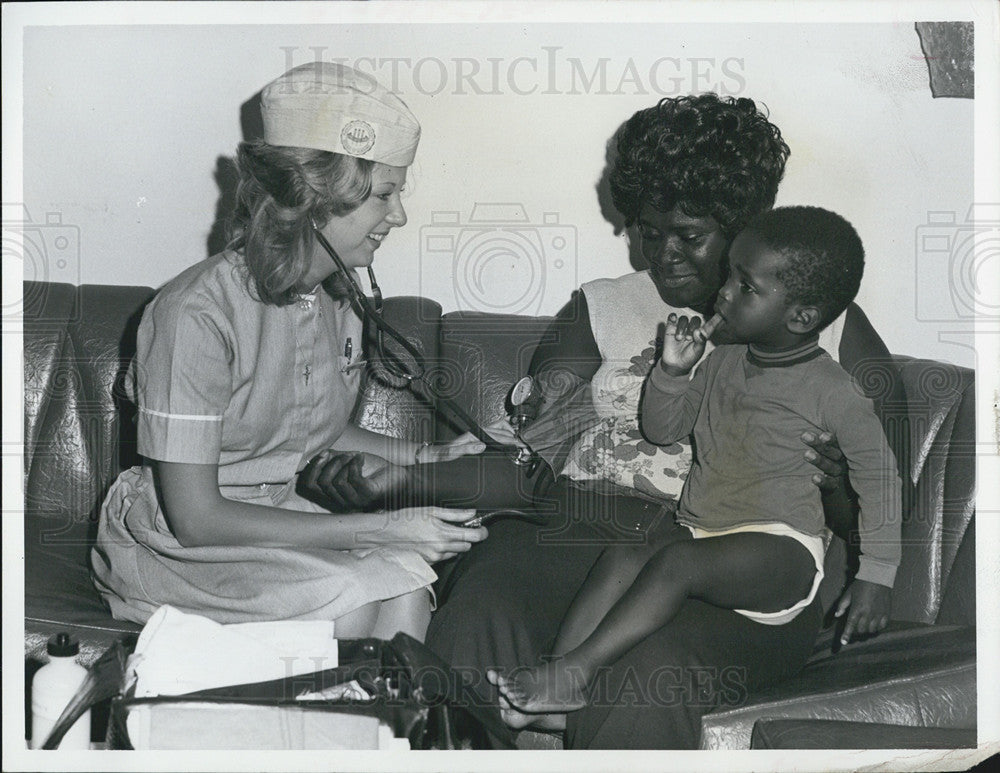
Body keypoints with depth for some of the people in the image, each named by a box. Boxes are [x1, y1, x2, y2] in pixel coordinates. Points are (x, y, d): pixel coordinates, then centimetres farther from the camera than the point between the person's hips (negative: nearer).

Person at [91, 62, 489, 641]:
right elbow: (195, 517, -23)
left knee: (408, 567, -25)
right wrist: (379, 530, -25)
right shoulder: (197, 315, -22)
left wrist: (429, 457, 5)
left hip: (282, 516, 6)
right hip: (176, 544, -6)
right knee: (362, 592, -29)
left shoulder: (340, 299, 2)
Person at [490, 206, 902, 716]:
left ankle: (575, 669, -35)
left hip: (781, 549, -6)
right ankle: (556, 692, -32)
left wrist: (875, 577, -9)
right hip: (700, 530, 6)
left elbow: (878, 474, -5)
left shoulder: (830, 392, -9)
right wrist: (673, 371, -2)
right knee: (621, 556, -22)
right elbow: (662, 430, 17)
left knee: (677, 562, -33)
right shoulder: (723, 363, 10)